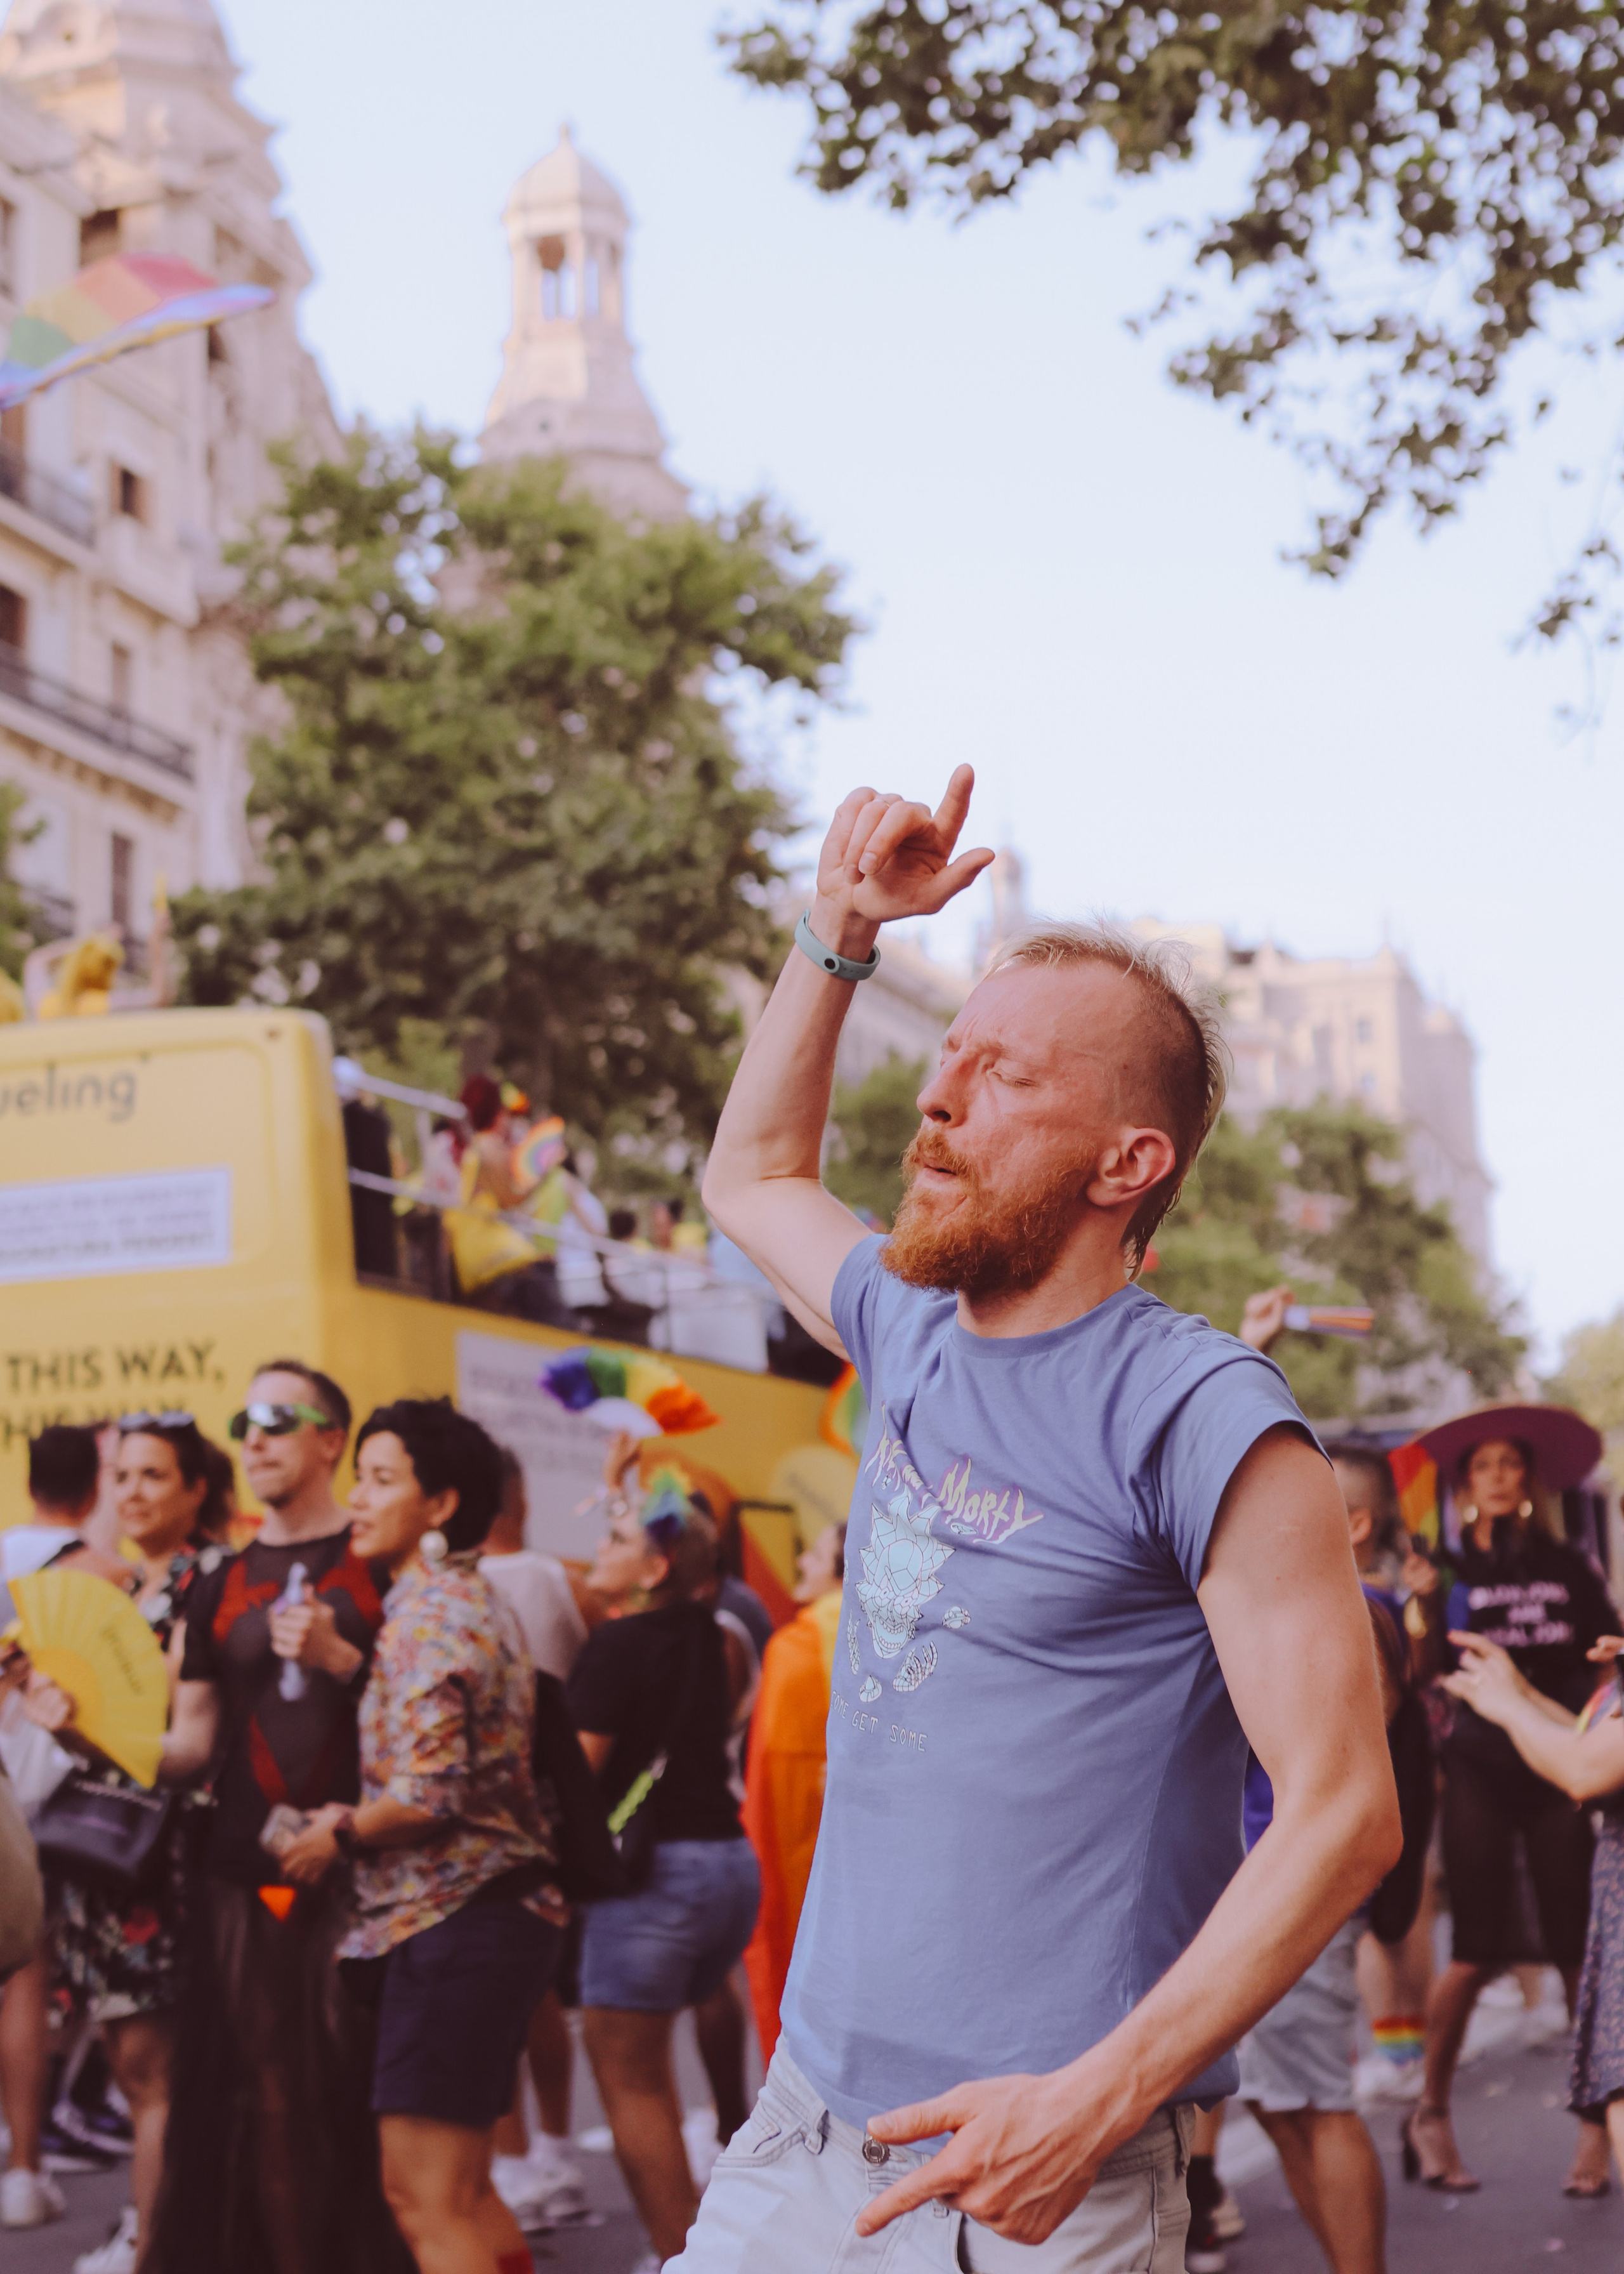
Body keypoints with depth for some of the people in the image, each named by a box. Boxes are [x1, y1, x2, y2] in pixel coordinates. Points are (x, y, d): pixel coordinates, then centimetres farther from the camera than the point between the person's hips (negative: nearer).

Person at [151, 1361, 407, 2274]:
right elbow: (192, 1741, 13)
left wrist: (341, 1658, -15)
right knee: (269, 2102, 2)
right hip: (246, 1876, 4)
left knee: (361, 2092, -6)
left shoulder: (382, 1564, 3)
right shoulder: (220, 1588, 16)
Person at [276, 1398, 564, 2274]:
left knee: (425, 2198, -8)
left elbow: (429, 1792, -22)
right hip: (498, 1910, 11)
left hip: (452, 1923, -11)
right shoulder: (473, 1596, 17)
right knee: (463, 2190, 17)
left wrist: (340, 1835, -6)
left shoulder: (428, 1613, -15)